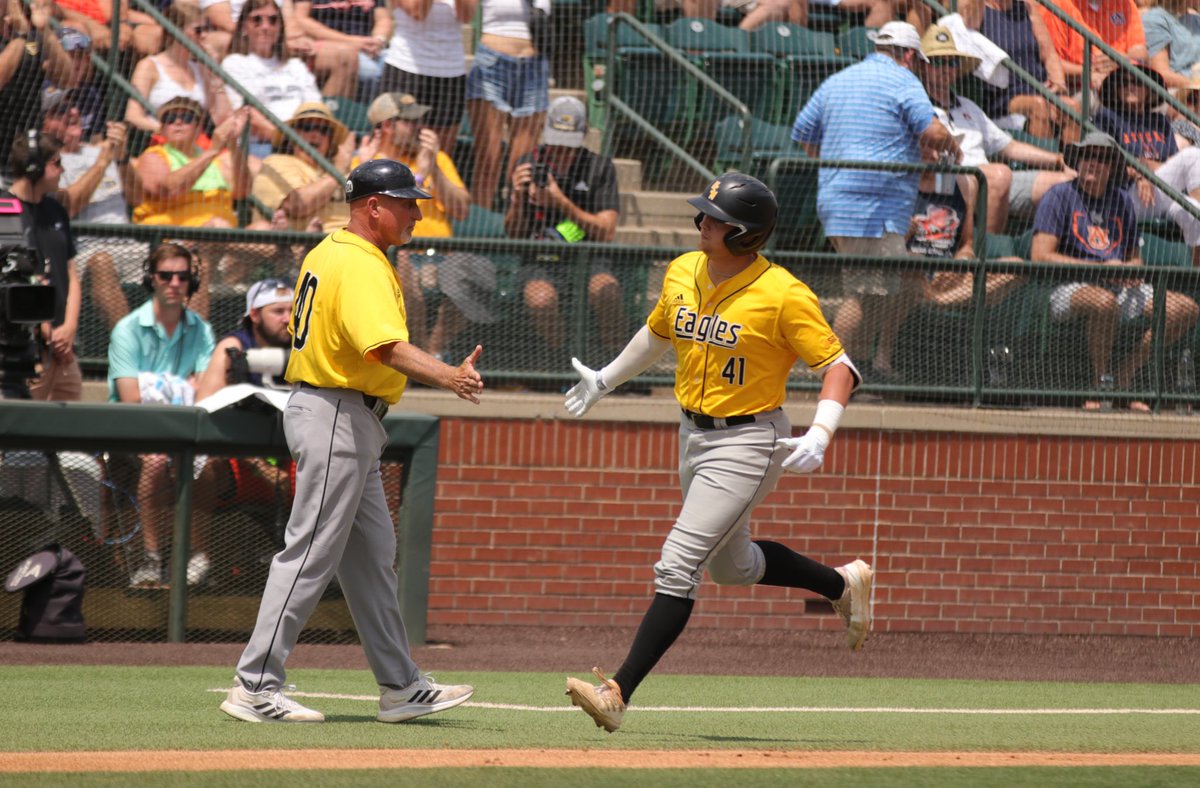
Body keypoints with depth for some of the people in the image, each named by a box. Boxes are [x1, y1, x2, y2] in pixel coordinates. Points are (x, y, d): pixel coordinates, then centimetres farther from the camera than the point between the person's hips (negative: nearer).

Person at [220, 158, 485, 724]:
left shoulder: (326, 253, 14)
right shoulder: (361, 265, -18)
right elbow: (388, 347, -32)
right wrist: (450, 378, -45)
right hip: (338, 419, -11)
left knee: (372, 555, 13)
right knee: (310, 554, -9)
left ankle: (400, 687, 18)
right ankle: (255, 688, -8)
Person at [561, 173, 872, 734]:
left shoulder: (783, 295, -19)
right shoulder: (682, 273, 1)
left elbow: (838, 366, -18)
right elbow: (658, 332, 22)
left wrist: (819, 436, -31)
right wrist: (607, 379, 29)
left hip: (747, 442, -8)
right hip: (694, 435, 8)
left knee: (678, 565, -16)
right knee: (733, 566, 22)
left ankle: (618, 693, -19)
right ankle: (843, 584, 44)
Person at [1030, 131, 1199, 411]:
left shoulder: (1123, 201, 18)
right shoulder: (1060, 196, 0)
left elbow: (1133, 257, 25)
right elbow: (1040, 256, -11)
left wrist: (1132, 270, -4)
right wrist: (1102, 269, -16)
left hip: (1119, 287, 6)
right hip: (1068, 288, -6)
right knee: (1104, 301, -42)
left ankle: (1122, 381, -7)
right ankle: (1101, 385, -22)